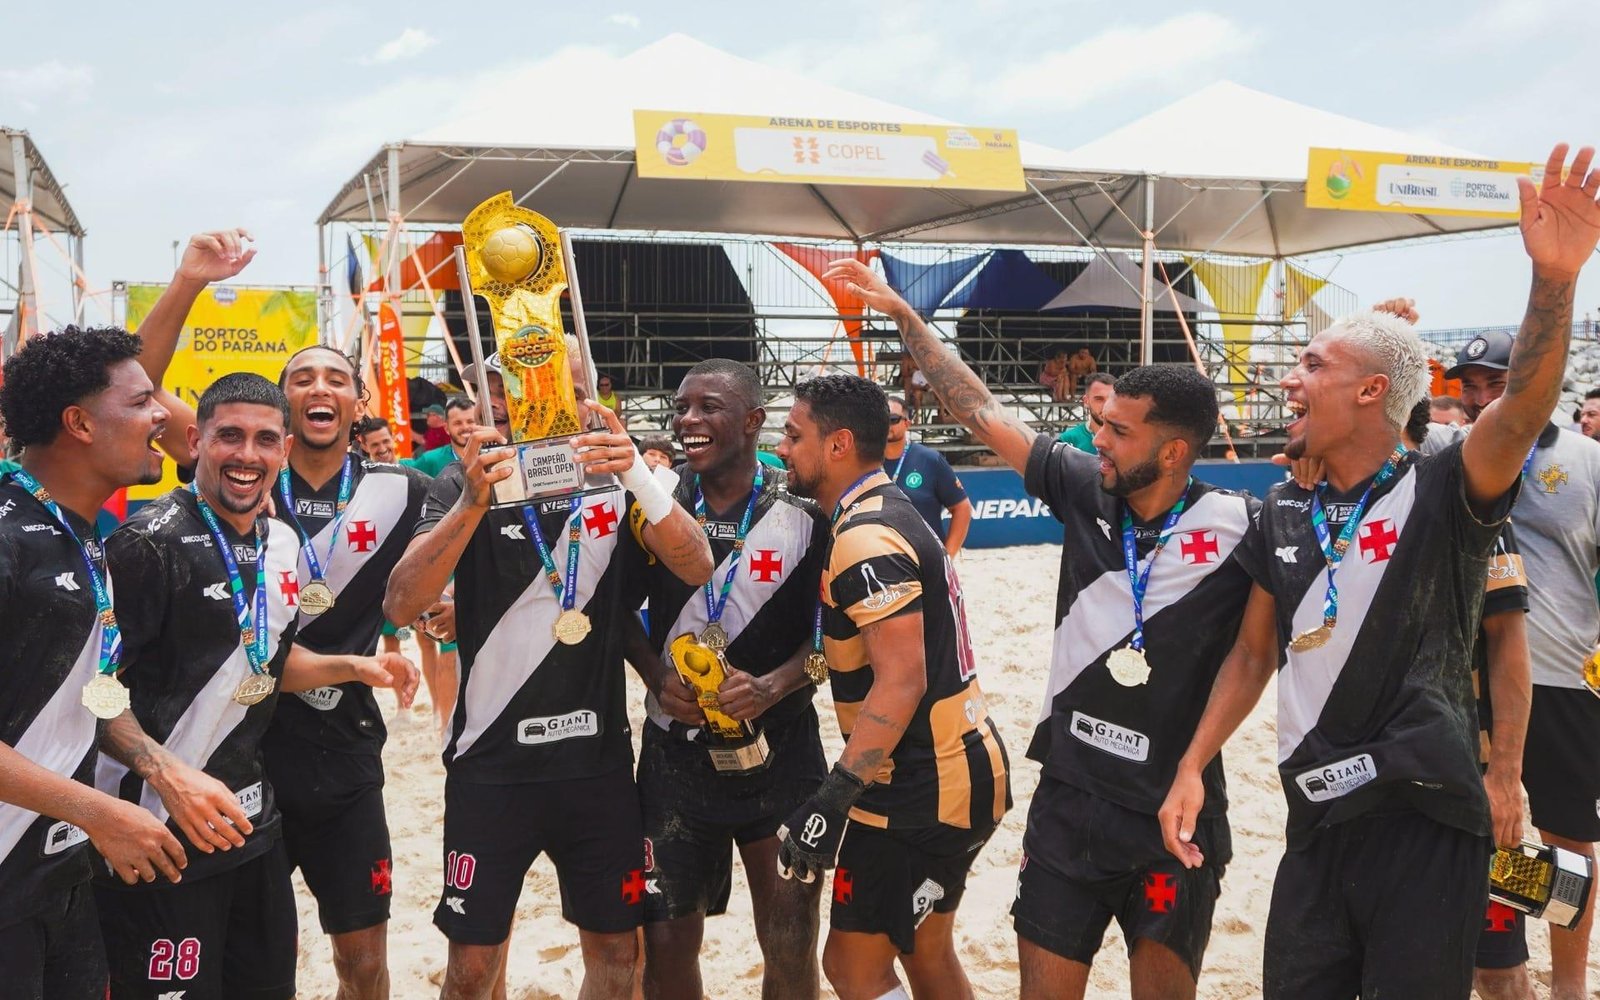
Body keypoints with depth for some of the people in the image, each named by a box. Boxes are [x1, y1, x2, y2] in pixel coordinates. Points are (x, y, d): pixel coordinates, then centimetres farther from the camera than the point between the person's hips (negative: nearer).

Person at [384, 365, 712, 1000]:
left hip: (598, 759, 2)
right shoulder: (464, 485, -4)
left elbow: (696, 569, -13)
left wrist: (636, 474, -29)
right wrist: (473, 502, -33)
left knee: (615, 948, 10)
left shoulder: (612, 483, 2)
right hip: (491, 763, -2)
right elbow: (401, 607, -18)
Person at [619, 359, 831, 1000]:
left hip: (779, 748, -1)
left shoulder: (805, 512, -6)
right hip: (677, 749, 2)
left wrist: (772, 687, -19)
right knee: (666, 942, 8)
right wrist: (657, 676, -8)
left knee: (790, 948, 7)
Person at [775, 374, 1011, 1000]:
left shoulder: (866, 539, -19)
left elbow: (901, 684, -26)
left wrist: (831, 802, -27)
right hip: (963, 770, 10)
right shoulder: (891, 513, 12)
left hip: (924, 790, -10)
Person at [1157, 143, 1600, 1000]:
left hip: (1427, 819, -5)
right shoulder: (1285, 512, 6)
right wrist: (1190, 768, 7)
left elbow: (1523, 413, -29)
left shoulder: (1442, 495, -9)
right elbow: (1254, 654, 13)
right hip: (1317, 820, 5)